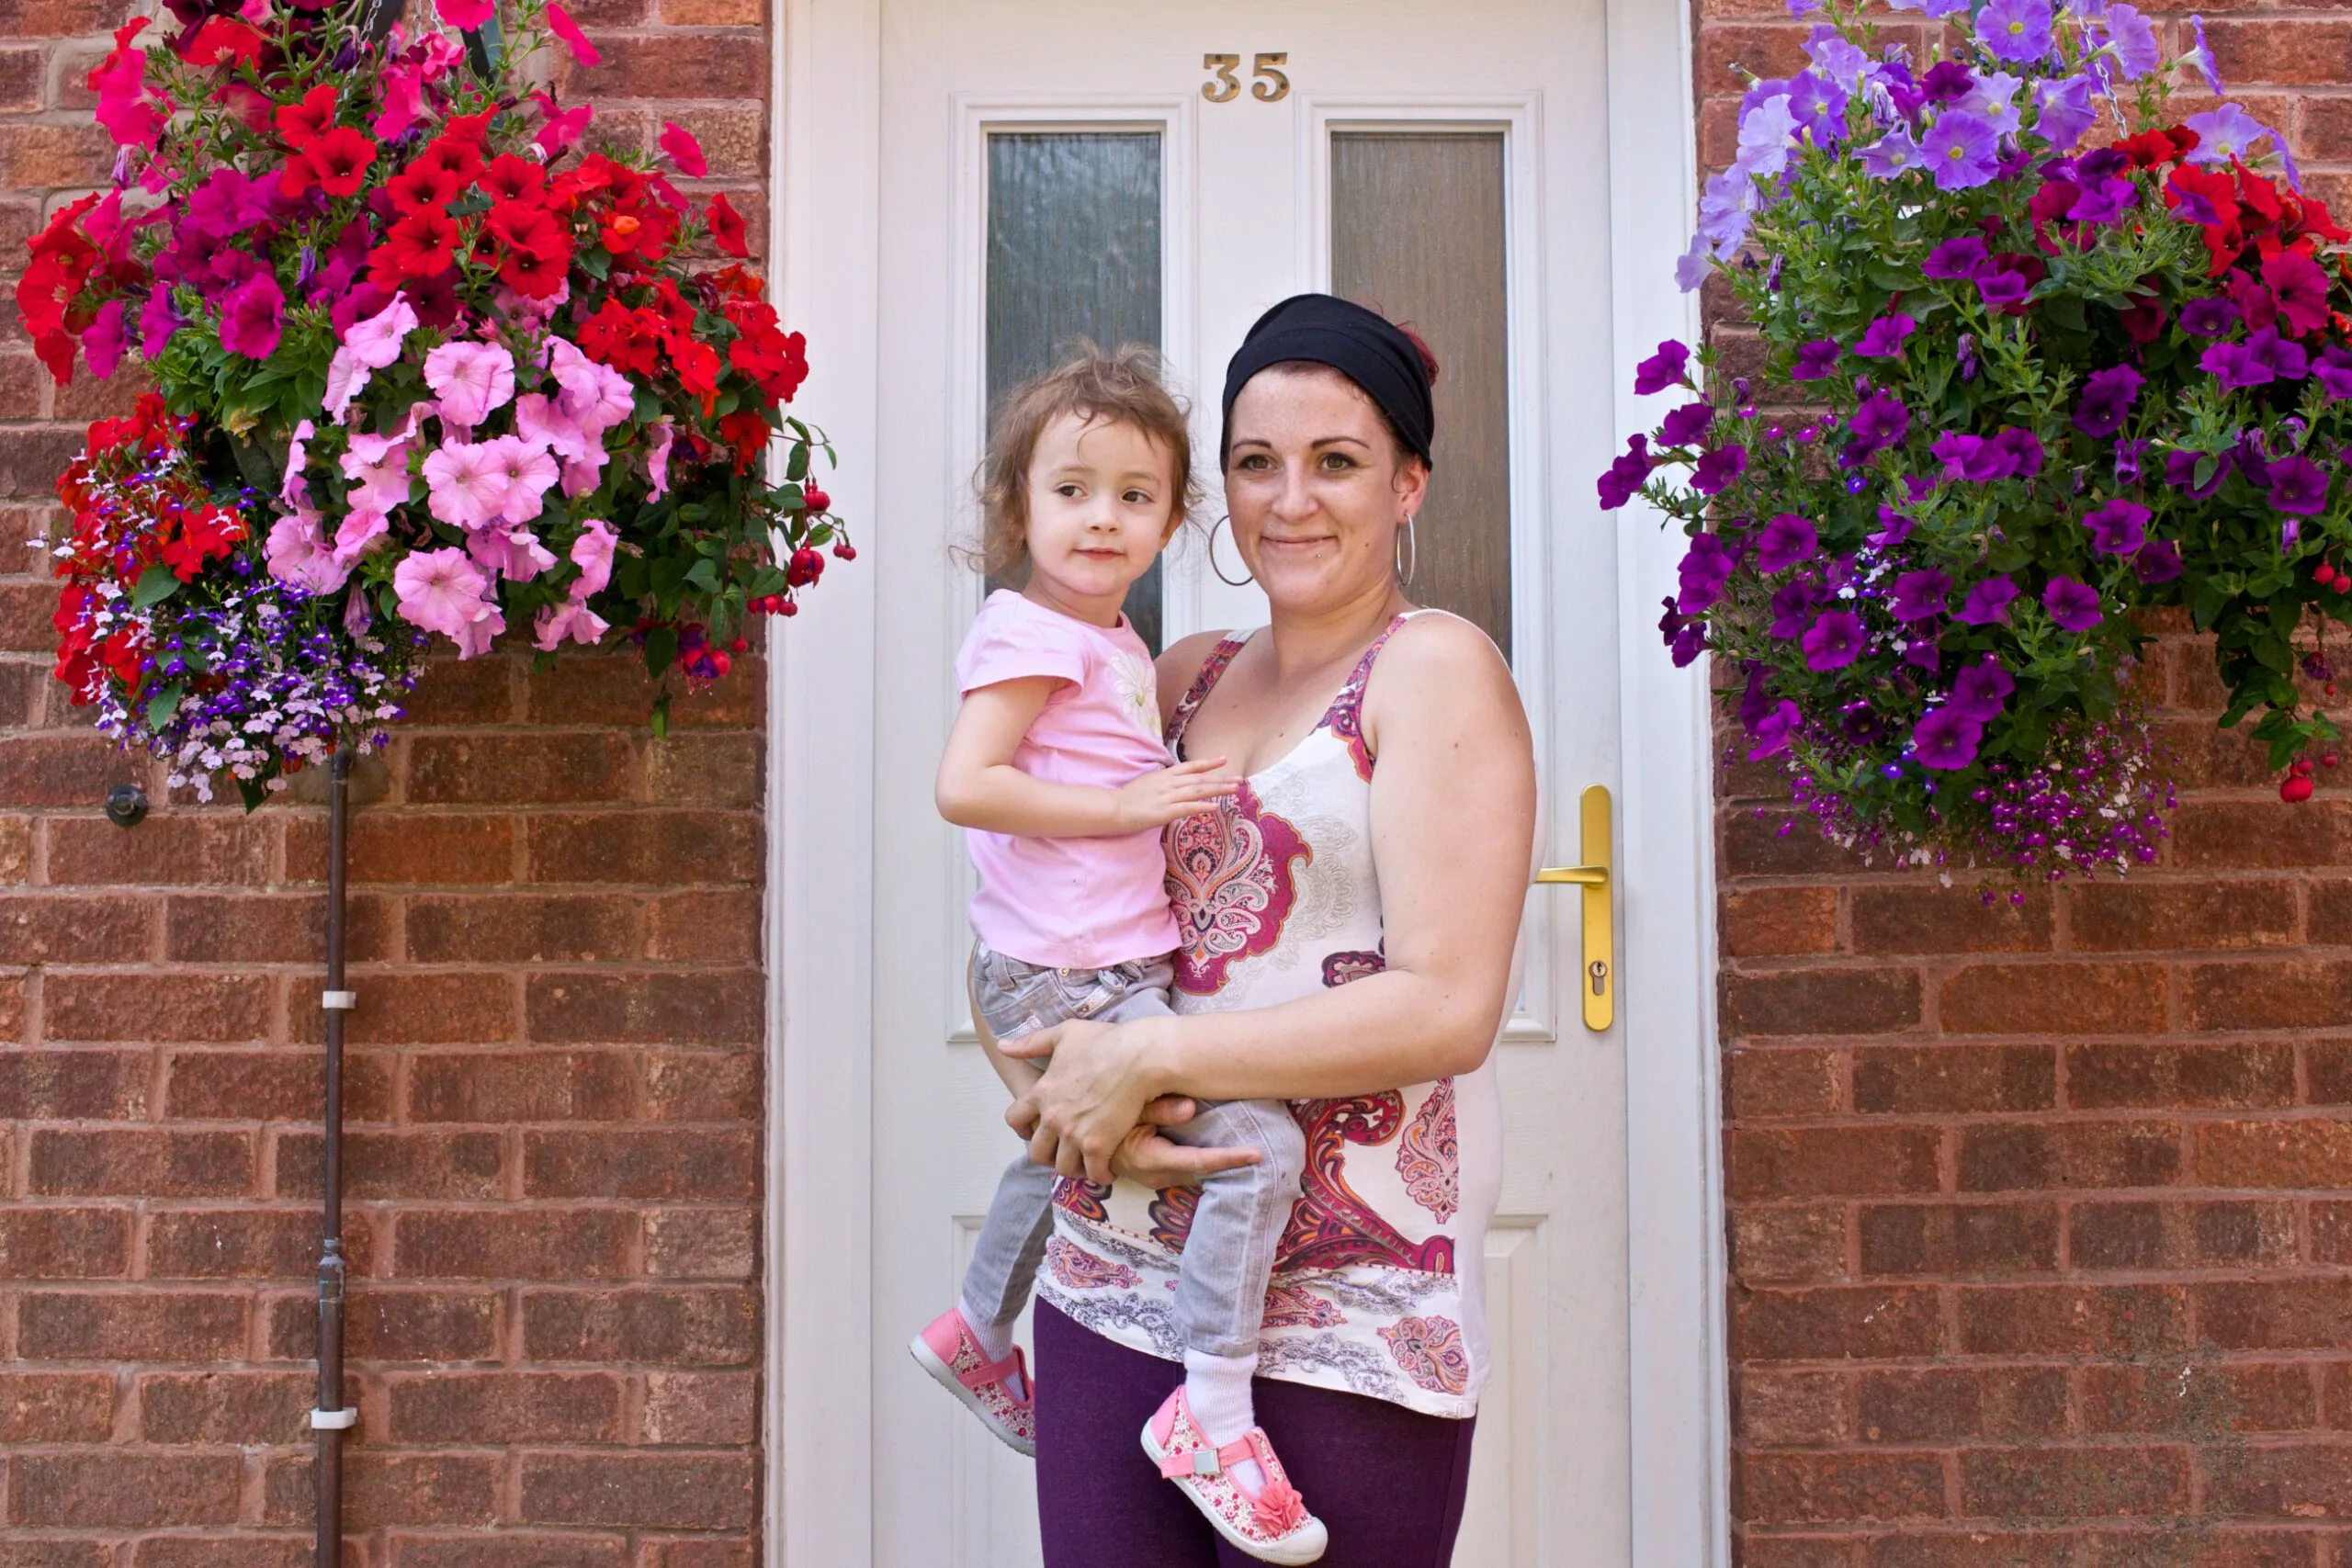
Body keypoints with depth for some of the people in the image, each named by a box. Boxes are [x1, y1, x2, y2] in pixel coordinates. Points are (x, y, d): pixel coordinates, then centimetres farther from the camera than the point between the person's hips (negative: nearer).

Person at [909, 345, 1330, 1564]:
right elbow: (963, 785, -25)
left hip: (1105, 973, 11)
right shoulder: (1032, 633, -14)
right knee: (1259, 1136, -20)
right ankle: (1215, 1409, -11)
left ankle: (976, 1331, 54)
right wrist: (1126, 803, -23)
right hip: (1069, 982, -11)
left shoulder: (1113, 643, 14)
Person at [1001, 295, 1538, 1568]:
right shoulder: (1185, 677, 13)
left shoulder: (1434, 669, -4)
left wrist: (1150, 1057, -13)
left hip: (1343, 1315, -5)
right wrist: (1093, 1096, -9)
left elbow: (1447, 1008, -14)